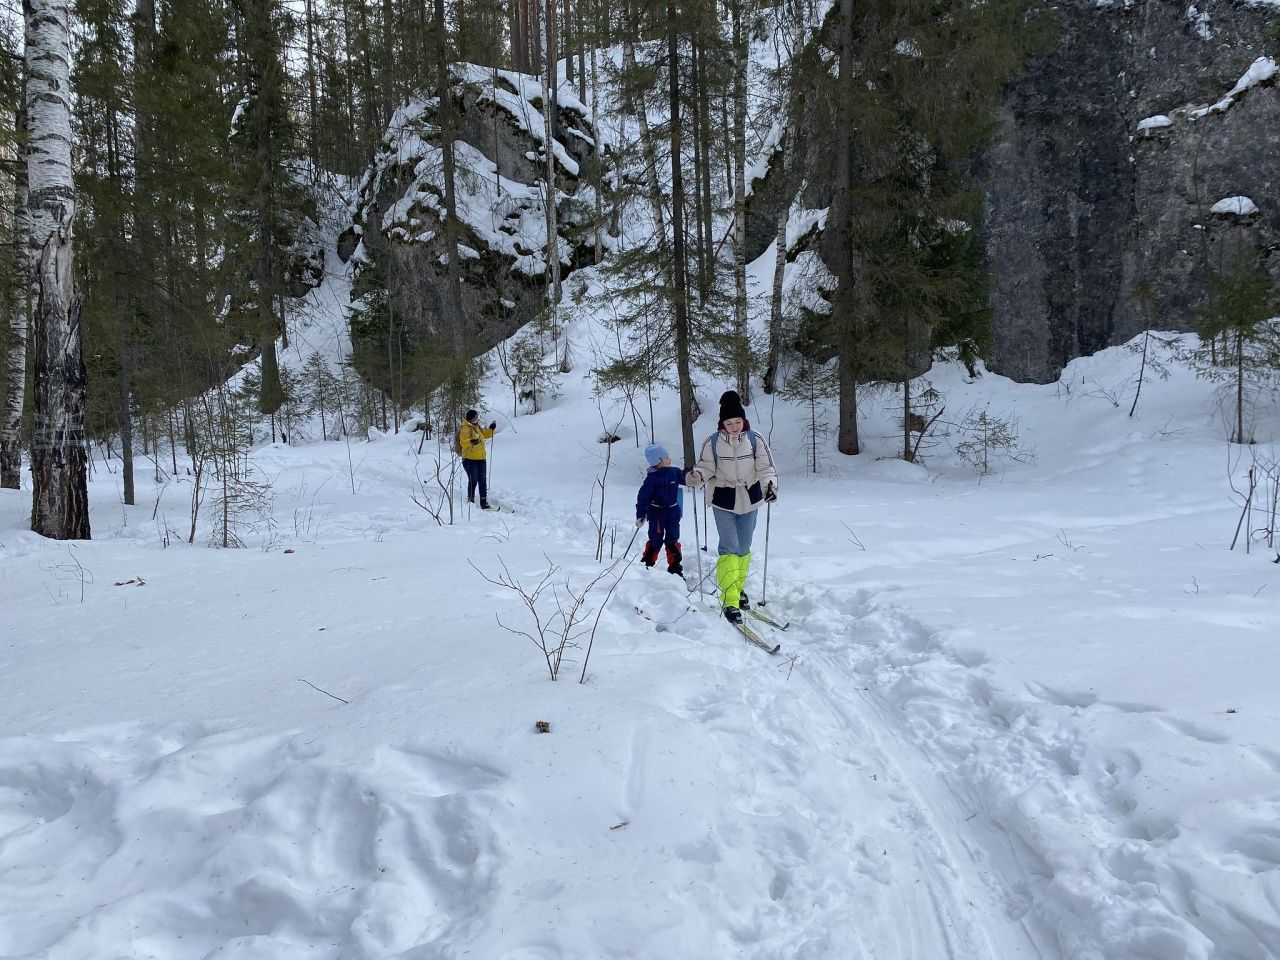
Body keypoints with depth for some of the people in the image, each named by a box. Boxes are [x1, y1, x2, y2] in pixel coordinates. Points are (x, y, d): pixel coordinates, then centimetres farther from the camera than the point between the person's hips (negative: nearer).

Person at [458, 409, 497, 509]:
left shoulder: (478, 428, 15)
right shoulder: (465, 429, -11)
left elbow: (486, 435, 31)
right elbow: (463, 442, -21)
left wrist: (491, 428, 17)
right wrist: (472, 442, -35)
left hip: (481, 459, 8)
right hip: (470, 459, -8)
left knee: (482, 480, 5)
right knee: (473, 480, -10)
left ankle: (484, 501, 9)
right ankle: (470, 501, 3)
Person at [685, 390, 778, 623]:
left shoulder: (755, 440, -8)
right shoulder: (713, 442, -12)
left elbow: (766, 466, -7)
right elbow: (706, 467, -4)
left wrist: (770, 484, -25)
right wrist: (696, 476, -26)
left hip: (749, 500, 3)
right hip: (723, 502, -3)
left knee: (743, 549, 16)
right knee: (729, 548, -12)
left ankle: (738, 589, 36)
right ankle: (730, 601, -13)